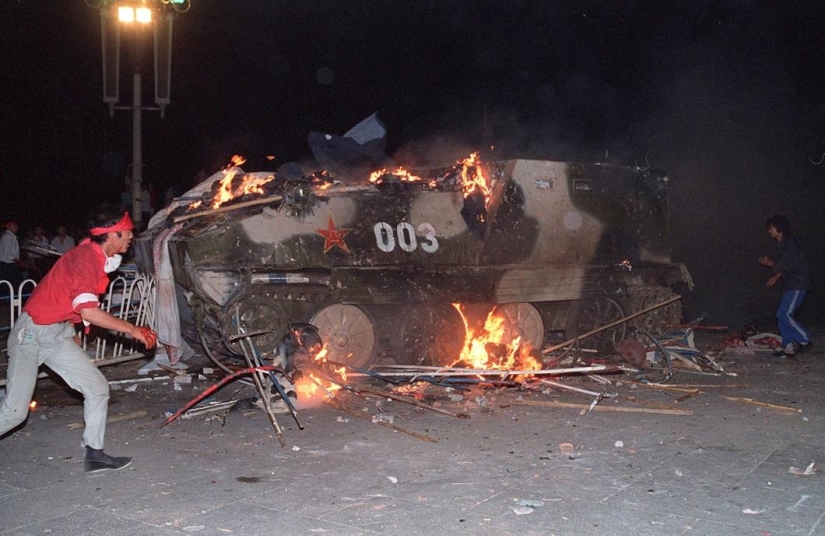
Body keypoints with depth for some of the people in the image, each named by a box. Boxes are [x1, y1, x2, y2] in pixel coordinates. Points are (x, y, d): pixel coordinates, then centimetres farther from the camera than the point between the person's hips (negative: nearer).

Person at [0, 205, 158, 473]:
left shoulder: (98, 257, 6)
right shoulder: (86, 257, -22)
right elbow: (88, 311, -32)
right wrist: (132, 329, -25)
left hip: (59, 335, 9)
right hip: (32, 333, -9)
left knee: (98, 388, 3)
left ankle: (94, 454, 8)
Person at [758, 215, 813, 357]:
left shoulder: (790, 242, -16)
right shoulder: (783, 243, 14)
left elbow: (794, 265, -25)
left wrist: (772, 263, -19)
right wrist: (777, 276, 15)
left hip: (797, 285, -10)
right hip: (789, 285, 10)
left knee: (784, 314, -13)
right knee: (782, 315, 7)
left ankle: (805, 340, -2)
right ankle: (788, 346, 11)